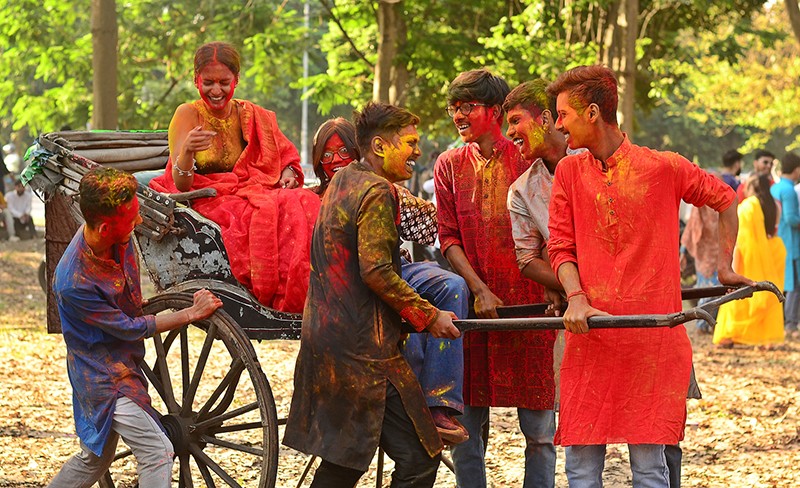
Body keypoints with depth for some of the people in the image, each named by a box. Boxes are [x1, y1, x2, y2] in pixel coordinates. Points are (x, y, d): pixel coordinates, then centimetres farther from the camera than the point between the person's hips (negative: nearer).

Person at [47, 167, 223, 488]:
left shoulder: (120, 238, -13)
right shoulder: (73, 284, -32)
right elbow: (128, 329, -20)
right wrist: (191, 314, -16)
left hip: (124, 363, 8)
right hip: (103, 375, -8)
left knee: (95, 458, 22)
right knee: (158, 453, -14)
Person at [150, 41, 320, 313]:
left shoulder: (253, 117, 11)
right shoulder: (188, 115, -2)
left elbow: (285, 157, 21)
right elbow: (181, 185, -11)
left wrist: (288, 174, -3)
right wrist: (187, 151, -32)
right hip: (207, 202, -5)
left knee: (302, 202, -26)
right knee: (265, 211, -34)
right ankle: (272, 298, -28)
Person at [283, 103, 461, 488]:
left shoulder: (343, 180, 15)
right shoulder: (377, 193, -14)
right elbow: (376, 272, -20)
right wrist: (429, 316, -14)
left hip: (325, 337, 10)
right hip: (364, 350, -10)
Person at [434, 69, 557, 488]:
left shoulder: (529, 162, 2)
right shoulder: (450, 165, 9)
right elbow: (448, 238, 5)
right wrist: (479, 290, -8)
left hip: (529, 303, -2)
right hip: (473, 306, 2)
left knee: (539, 430, -1)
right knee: (466, 427, 3)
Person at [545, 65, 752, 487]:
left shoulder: (663, 168, 1)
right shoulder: (569, 172, 9)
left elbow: (724, 199, 17)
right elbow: (561, 247, 6)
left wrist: (725, 267, 14)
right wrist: (576, 299, -11)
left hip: (651, 337, -3)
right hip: (590, 336, 3)